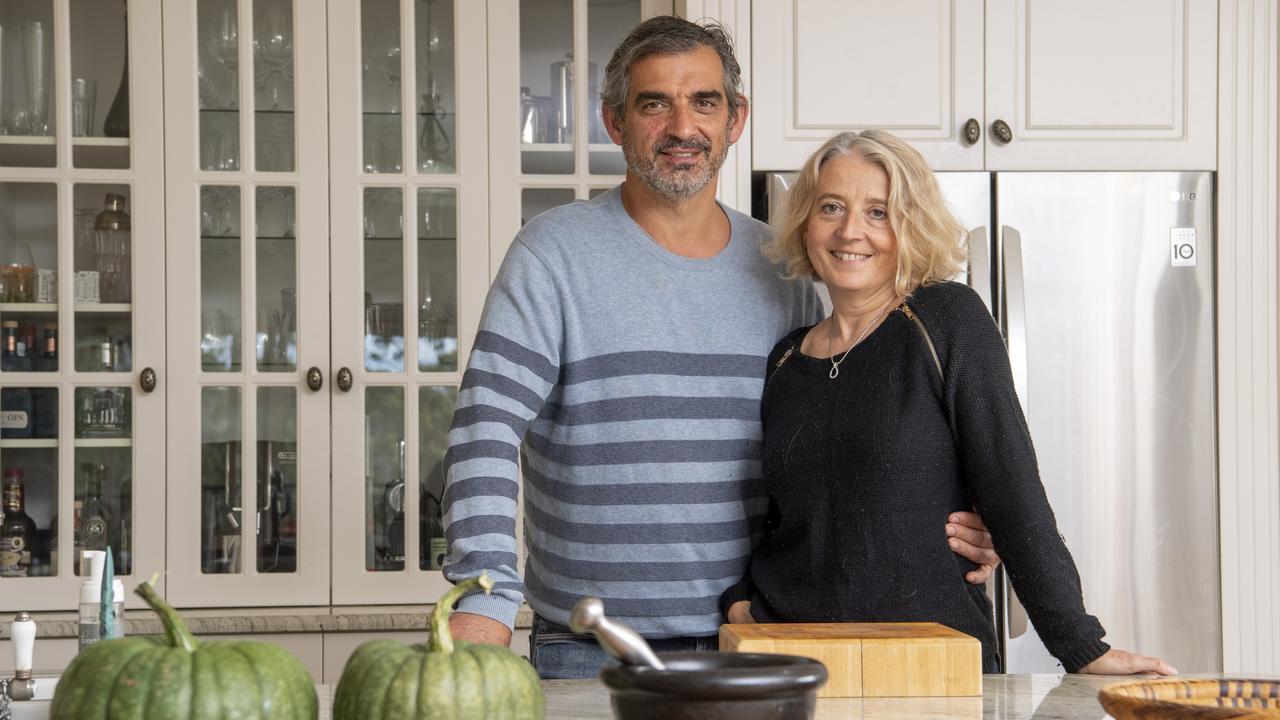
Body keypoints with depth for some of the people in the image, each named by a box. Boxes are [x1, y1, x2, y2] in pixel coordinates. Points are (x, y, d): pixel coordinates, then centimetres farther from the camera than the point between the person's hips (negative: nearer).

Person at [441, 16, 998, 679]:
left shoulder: (780, 269, 8)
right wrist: (484, 600, -26)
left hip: (752, 643, 4)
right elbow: (487, 427, -14)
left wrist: (938, 524, -2)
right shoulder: (554, 253, -5)